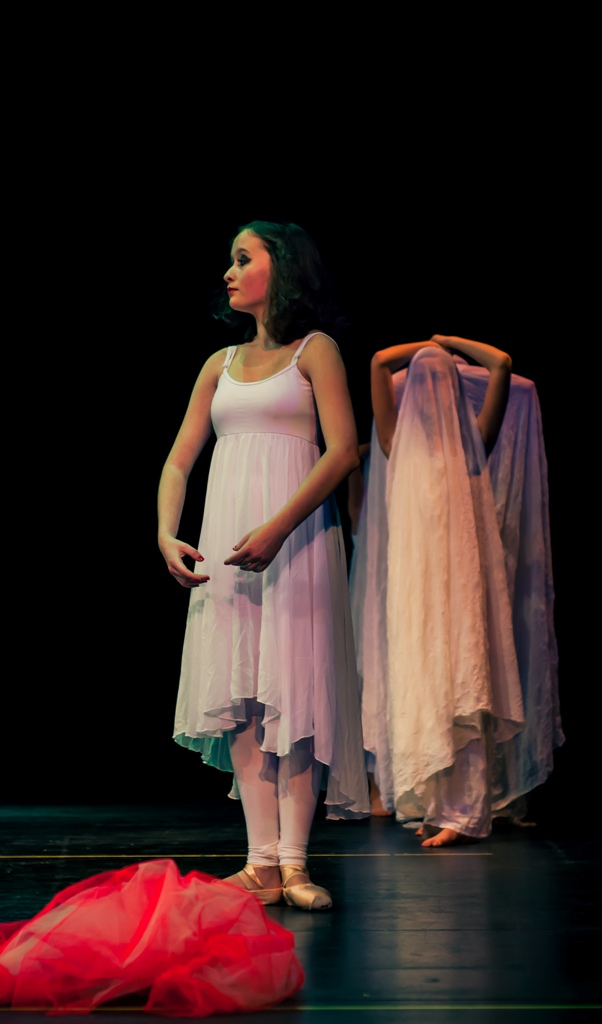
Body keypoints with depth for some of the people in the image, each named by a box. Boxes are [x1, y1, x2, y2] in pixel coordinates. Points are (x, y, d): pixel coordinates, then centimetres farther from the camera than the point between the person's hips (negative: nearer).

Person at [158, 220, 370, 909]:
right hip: (224, 543, 5)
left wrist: (276, 529, -19)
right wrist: (167, 535, -4)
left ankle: (293, 863, -4)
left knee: (293, 692, -7)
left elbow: (343, 451, -9)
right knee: (238, 695, -1)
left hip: (296, 538, -5)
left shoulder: (315, 350, 4)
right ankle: (261, 862, 1)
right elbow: (178, 461, 14)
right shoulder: (221, 364, 19)